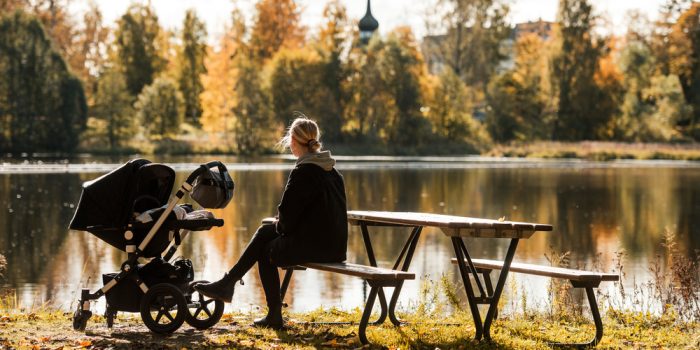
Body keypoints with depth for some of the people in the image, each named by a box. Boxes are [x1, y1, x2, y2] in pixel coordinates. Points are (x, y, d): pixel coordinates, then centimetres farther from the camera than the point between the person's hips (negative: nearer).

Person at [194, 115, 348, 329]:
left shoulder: (303, 171, -15)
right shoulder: (332, 171, 14)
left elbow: (288, 214, -15)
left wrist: (280, 225, 8)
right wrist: (281, 224, 16)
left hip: (313, 247, -9)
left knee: (267, 250, 14)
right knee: (264, 232, 17)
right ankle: (227, 284, 19)